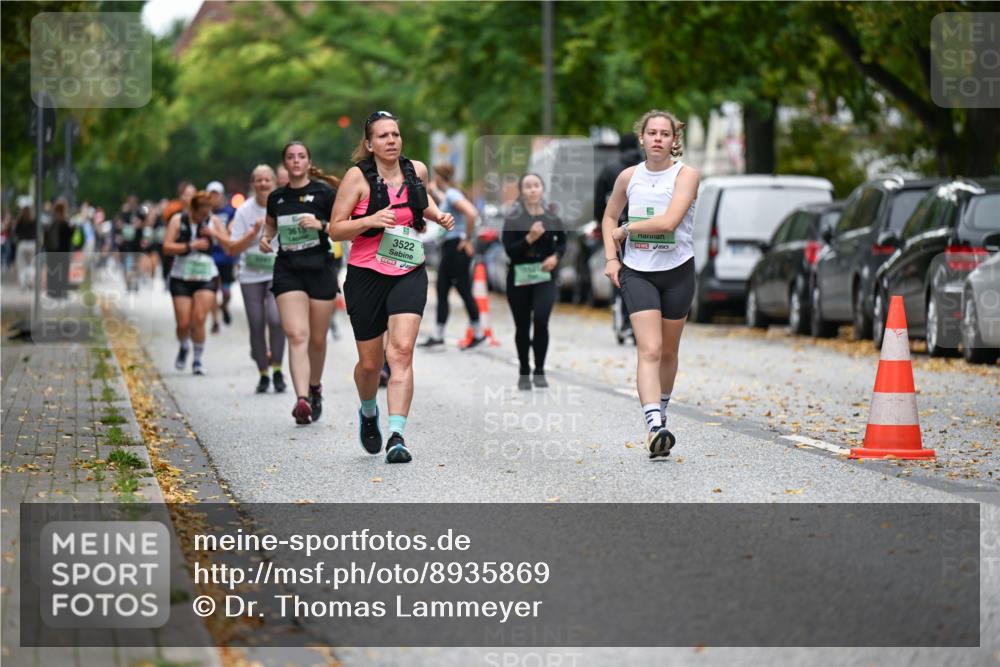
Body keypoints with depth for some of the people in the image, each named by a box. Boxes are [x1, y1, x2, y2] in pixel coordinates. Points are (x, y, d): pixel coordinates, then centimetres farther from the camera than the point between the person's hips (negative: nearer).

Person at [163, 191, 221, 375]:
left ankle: (198, 360, 0)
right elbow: (167, 247, -9)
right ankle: (183, 348, 28)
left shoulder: (212, 222, 2)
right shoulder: (178, 220, -1)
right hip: (181, 278, 0)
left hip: (207, 277, 0)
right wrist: (191, 245, -16)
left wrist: (215, 234, -19)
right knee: (183, 323, -4)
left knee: (199, 319, -13)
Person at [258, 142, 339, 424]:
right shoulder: (276, 197, 9)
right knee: (296, 335, -16)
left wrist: (321, 224, -17)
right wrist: (265, 237, 8)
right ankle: (302, 399, -26)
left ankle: (315, 387, 36)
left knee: (317, 339, 8)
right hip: (287, 271, 1)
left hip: (320, 270, -1)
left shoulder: (324, 193, -2)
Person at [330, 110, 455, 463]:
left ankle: (396, 437, -23)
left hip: (409, 273, 2)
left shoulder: (417, 170, 6)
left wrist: (438, 215, 9)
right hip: (366, 275, -2)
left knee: (401, 350, -18)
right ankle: (368, 413, 40)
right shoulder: (358, 176, -7)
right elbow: (335, 229, -8)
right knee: (370, 362, 6)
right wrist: (371, 220, -24)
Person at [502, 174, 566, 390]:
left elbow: (563, 242, 16)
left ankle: (540, 370, -4)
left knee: (541, 319, -19)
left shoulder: (552, 218, 1)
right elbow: (509, 250, -11)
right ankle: (524, 372, 26)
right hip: (519, 278, 0)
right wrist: (529, 238, -24)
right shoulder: (512, 220, -5)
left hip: (545, 277, 0)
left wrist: (556, 256, -3)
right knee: (522, 326, 9)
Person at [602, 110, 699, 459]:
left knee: (667, 352, 11)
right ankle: (654, 429, -26)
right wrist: (611, 257, 8)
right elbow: (609, 217, 20)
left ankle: (660, 414, 33)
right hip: (637, 272, 1)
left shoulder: (686, 174, -8)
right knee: (649, 350, -14)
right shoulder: (629, 177, 3)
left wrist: (627, 229, -9)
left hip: (677, 272, -1)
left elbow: (668, 222, -21)